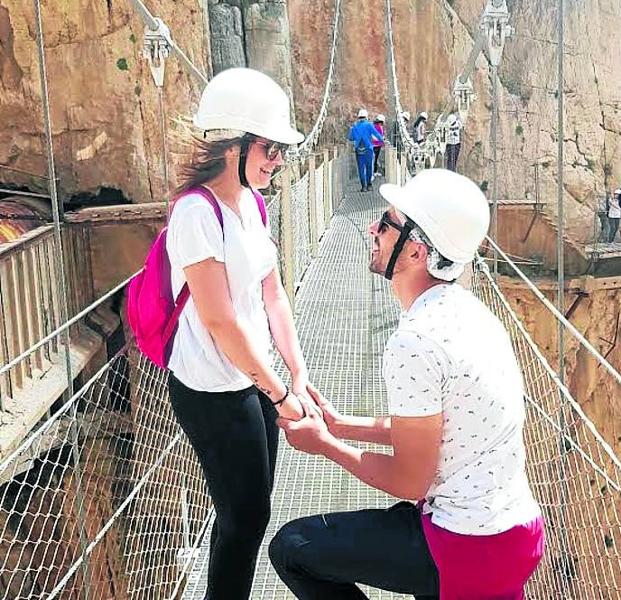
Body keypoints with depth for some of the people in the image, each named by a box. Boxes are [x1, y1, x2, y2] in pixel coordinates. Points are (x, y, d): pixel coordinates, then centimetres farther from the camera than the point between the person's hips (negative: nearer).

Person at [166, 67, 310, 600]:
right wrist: (280, 395, -14)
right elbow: (220, 321, -22)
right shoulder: (197, 212, -21)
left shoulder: (250, 201, 4)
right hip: (214, 393, -8)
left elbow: (272, 295, 7)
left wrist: (298, 374, 2)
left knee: (246, 513, 19)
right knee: (246, 517, 6)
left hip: (253, 378, 8)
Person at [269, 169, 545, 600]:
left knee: (291, 547, 1)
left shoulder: (415, 342, -26)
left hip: (470, 548, -9)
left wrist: (325, 444, -5)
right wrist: (342, 425, 13)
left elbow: (410, 482, -19)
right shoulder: (466, 311, 3)